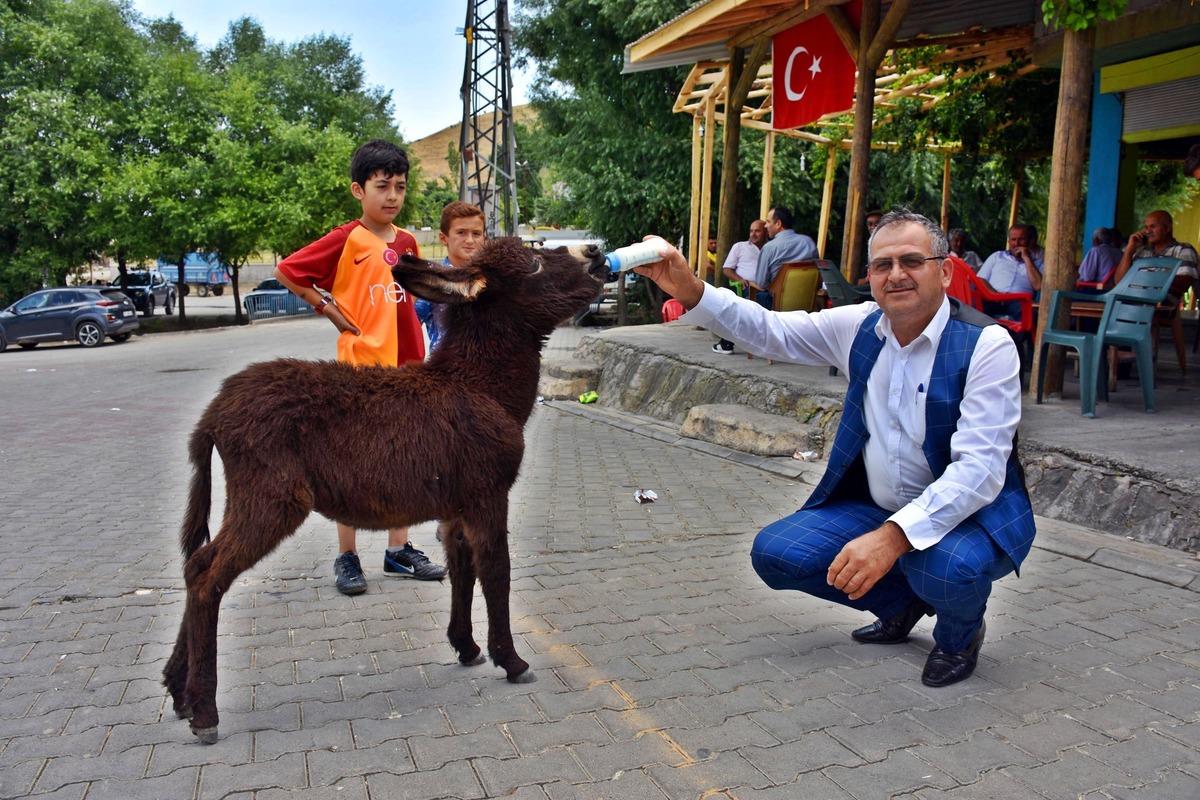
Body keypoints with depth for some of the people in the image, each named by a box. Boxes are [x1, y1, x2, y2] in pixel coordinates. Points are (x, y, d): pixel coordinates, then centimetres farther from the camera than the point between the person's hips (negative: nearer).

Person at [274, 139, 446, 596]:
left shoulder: (406, 242, 8)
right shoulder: (346, 240, -9)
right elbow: (286, 272, -6)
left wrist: (419, 360, 13)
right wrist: (327, 309, -7)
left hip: (403, 366, 6)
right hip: (361, 364, -6)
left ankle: (398, 551, 22)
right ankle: (346, 557, 14)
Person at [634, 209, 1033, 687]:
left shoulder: (985, 344, -20)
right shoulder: (861, 326, -3)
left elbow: (979, 468, -28)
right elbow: (768, 332, 1)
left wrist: (892, 537, -40)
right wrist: (689, 290, -17)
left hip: (971, 514, -5)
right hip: (877, 507, 6)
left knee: (946, 566, -38)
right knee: (774, 553, -8)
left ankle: (960, 632, 3)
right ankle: (901, 601, 18)